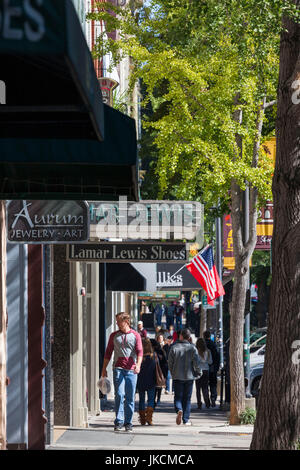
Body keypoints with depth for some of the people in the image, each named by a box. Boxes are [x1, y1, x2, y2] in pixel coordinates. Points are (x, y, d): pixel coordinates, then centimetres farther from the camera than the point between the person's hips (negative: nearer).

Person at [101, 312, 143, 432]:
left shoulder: (136, 335, 8)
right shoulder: (114, 336, 12)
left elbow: (139, 351, -2)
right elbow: (108, 352, 15)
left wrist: (138, 364, -19)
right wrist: (104, 369, 11)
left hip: (131, 370, 0)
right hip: (118, 369, 0)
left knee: (130, 398, 3)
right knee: (119, 395, -14)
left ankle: (128, 423, 10)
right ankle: (118, 422, -14)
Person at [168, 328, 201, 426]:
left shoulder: (174, 347, -4)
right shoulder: (192, 348, -4)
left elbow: (170, 362, -1)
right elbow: (196, 362, -8)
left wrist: (172, 373, 14)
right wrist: (198, 372, 10)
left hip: (177, 376, -1)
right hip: (189, 377, 1)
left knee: (178, 397, 5)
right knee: (187, 398, 9)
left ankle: (179, 410, -25)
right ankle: (186, 419, 7)